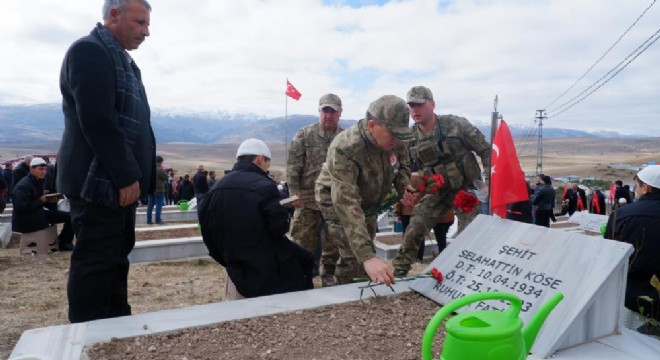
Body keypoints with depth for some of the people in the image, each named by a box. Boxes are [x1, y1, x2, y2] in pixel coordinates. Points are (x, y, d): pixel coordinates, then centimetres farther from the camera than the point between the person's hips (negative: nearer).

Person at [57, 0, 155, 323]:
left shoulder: (124, 61, 20)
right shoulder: (89, 51, -10)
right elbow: (97, 121, -20)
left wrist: (135, 175, 13)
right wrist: (127, 176, -20)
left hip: (120, 180, 10)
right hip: (101, 181, -10)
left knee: (116, 258, 14)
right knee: (95, 261, -3)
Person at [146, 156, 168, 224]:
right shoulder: (160, 169, -15)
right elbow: (166, 178, -8)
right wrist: (164, 170, 3)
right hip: (159, 189, -6)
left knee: (150, 205, 9)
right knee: (159, 205, -2)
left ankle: (149, 220, 10)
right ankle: (158, 219, -3)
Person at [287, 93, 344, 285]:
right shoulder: (304, 135, -2)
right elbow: (293, 166, -4)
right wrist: (294, 192, -10)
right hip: (307, 197, -1)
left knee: (332, 241, 10)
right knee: (304, 240, 3)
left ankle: (328, 274, 26)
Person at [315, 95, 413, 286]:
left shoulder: (394, 141, -20)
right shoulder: (344, 150, -40)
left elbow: (402, 164, 4)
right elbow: (347, 205, -48)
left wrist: (403, 184, -20)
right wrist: (367, 257, -57)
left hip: (368, 201, 7)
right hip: (337, 201, -6)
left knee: (364, 249, 18)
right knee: (356, 259, -16)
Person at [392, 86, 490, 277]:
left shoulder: (456, 125, -16)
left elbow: (486, 150, -9)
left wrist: (490, 182, -13)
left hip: (466, 189, -3)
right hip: (436, 191, 3)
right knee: (413, 231, -2)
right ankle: (398, 272, 13)